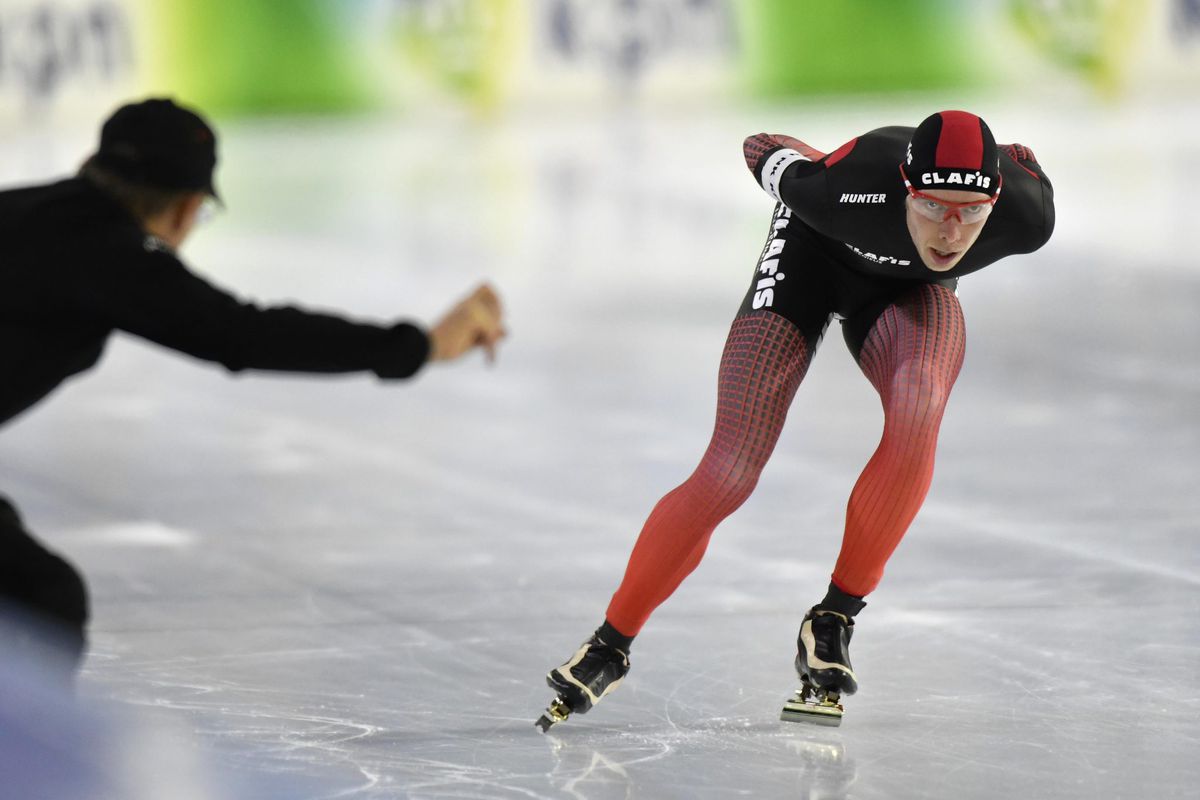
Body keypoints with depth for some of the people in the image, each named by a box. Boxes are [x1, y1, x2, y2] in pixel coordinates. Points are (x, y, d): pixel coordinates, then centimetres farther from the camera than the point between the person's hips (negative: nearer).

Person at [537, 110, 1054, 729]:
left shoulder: (1026, 218, -34)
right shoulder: (848, 188, -40)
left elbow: (1022, 161, -7)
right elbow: (764, 149, -17)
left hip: (908, 287, 2)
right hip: (811, 259, -2)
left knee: (917, 415, -31)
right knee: (729, 474, -13)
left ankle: (833, 621, -16)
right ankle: (610, 644, 5)